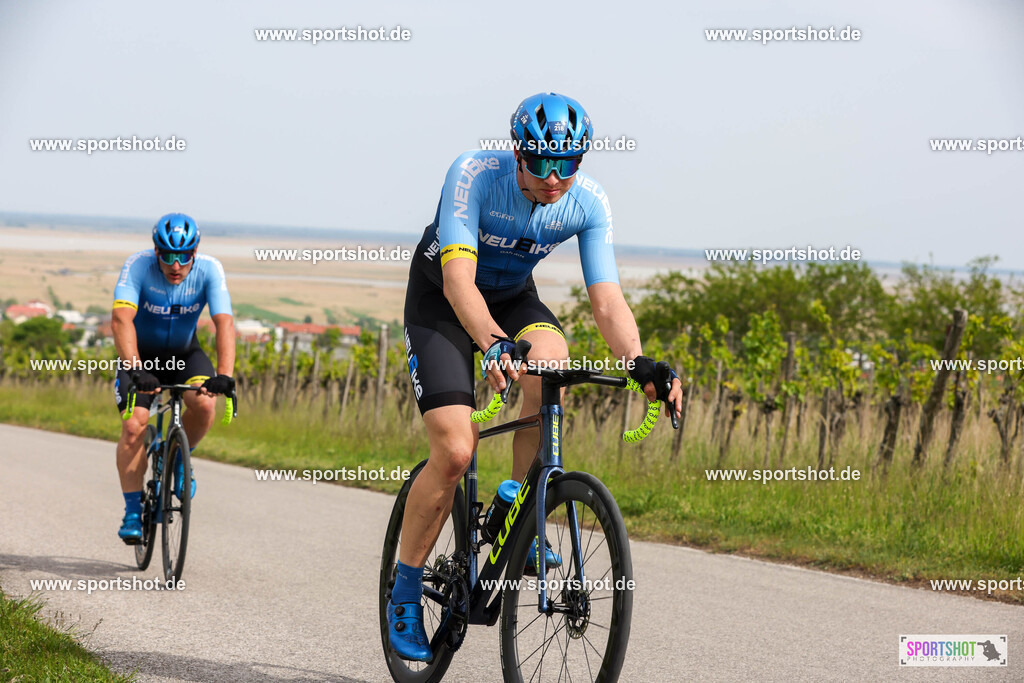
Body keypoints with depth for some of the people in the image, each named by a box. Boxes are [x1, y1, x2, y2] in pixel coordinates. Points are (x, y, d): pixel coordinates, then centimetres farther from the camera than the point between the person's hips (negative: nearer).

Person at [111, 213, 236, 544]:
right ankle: (132, 511, -6)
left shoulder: (209, 270, -23)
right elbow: (121, 320, -39)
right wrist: (135, 368, -53)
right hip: (141, 355, -1)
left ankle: (179, 458, 3)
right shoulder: (138, 265, -27)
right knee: (134, 425, -20)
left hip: (184, 353, 1)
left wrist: (224, 375, -47)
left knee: (205, 404, -27)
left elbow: (224, 323, -33)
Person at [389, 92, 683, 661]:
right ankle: (404, 594, 2)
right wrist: (493, 344, -59)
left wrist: (639, 364, -43)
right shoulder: (475, 174, -31)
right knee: (454, 453, -18)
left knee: (550, 356, -33)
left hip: (513, 296, 3)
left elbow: (606, 299, -25)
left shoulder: (588, 203, -21)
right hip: (441, 300, -3)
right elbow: (458, 277, -41)